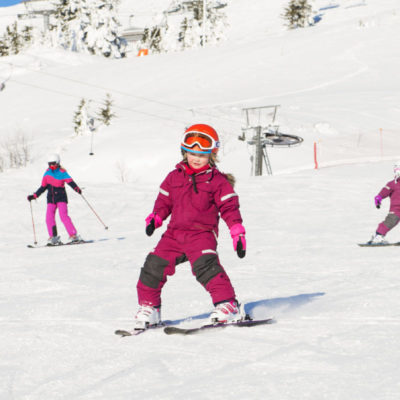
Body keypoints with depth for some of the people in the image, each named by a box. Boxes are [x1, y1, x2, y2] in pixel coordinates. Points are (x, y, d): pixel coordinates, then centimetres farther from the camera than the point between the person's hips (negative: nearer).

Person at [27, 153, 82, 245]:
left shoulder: (62, 172, -7)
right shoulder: (47, 173, 9)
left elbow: (70, 181, -22)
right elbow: (43, 187, 17)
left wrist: (76, 188, -41)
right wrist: (34, 196, 15)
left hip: (61, 197, -5)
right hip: (51, 198, 5)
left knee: (63, 216, -18)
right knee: (49, 218, -6)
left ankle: (73, 235, -15)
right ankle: (53, 237, 5)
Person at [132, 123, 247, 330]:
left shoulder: (217, 181, -1)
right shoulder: (174, 177, 10)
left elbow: (229, 207, 0)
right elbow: (164, 200, 19)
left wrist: (237, 232, -8)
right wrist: (155, 218, 2)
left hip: (202, 233, -5)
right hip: (175, 232, 5)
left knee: (205, 265, -27)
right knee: (155, 265, -2)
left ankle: (228, 305, -24)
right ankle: (148, 307, 15)